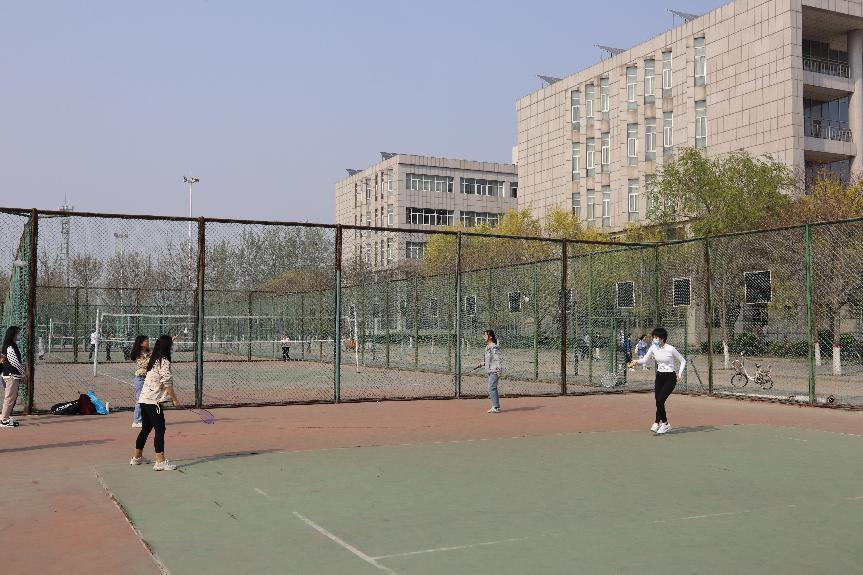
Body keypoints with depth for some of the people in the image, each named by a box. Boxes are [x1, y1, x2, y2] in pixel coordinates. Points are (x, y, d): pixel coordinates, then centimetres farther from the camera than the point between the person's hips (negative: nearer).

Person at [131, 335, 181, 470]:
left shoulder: (154, 359, 12)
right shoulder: (164, 362, -13)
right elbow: (167, 383, -19)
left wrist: (169, 341, 42)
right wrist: (175, 399, -14)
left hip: (144, 399, 9)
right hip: (153, 401, -9)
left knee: (146, 428, 20)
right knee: (160, 429, -8)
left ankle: (137, 457, 31)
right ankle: (160, 462, -11)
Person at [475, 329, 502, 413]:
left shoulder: (494, 347, -13)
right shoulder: (487, 347, 15)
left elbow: (497, 360, -18)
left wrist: (498, 372, -23)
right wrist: (481, 364, 21)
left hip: (494, 371, -10)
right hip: (490, 371, 10)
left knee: (491, 388, -13)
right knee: (493, 389, 12)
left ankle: (496, 407, -11)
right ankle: (496, 407, 19)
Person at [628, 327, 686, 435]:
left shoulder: (671, 349, -13)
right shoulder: (653, 348, 1)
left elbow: (683, 361, -2)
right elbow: (644, 360, 4)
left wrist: (680, 374, -12)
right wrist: (636, 362, -16)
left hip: (670, 378, -6)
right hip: (659, 377, 6)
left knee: (660, 400, -15)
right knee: (658, 402, 2)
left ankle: (657, 422, 0)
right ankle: (665, 424, 16)